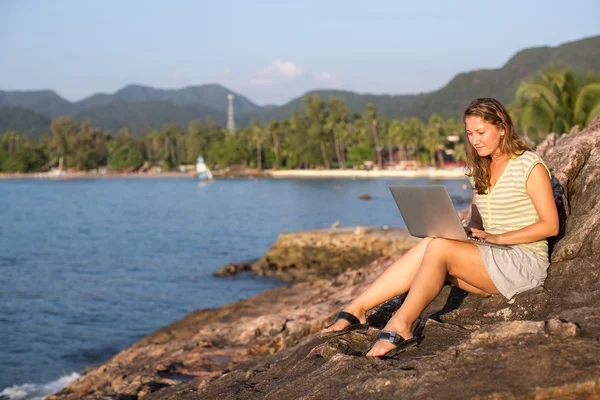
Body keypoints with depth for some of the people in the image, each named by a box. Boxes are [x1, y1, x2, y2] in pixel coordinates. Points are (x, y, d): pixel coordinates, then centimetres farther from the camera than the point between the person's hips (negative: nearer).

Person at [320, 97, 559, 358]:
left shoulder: (530, 166, -6)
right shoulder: (481, 169, 15)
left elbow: (550, 225, -10)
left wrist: (497, 237, -19)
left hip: (524, 262, -6)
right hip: (491, 261, 7)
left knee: (438, 248, -28)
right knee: (428, 246, -21)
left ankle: (400, 327, -29)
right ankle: (357, 309, -24)